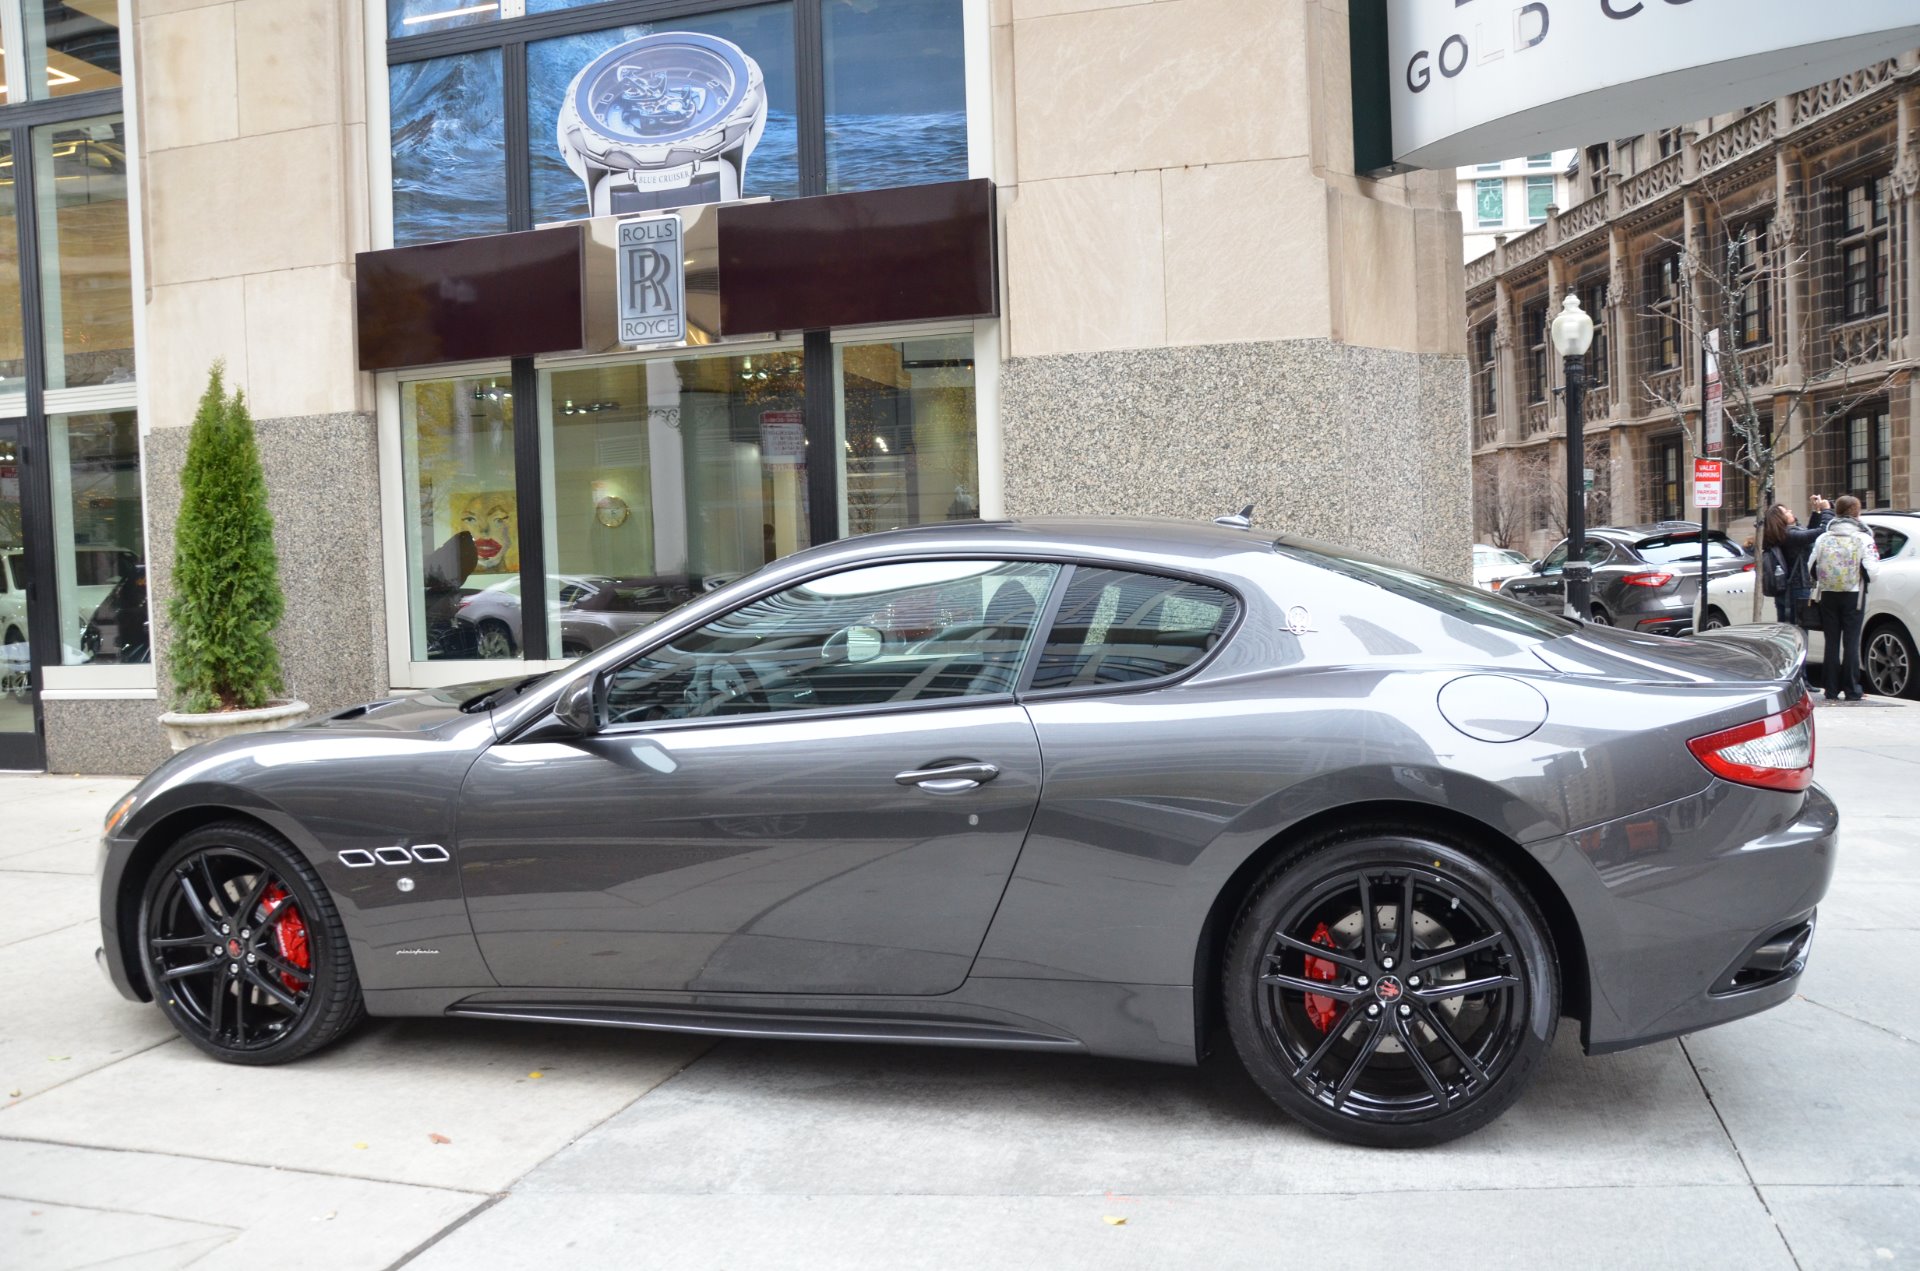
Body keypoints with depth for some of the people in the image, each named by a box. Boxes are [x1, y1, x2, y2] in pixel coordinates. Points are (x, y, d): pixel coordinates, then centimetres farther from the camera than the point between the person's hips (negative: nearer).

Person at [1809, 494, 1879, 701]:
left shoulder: (1823, 538, 1)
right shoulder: (1863, 538, -7)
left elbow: (1812, 567, 2)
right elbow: (1870, 571, -11)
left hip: (1828, 595, 2)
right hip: (1853, 596, -2)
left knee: (1832, 643, 9)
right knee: (1851, 642, 3)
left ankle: (1831, 690, 11)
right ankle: (1852, 691, 4)